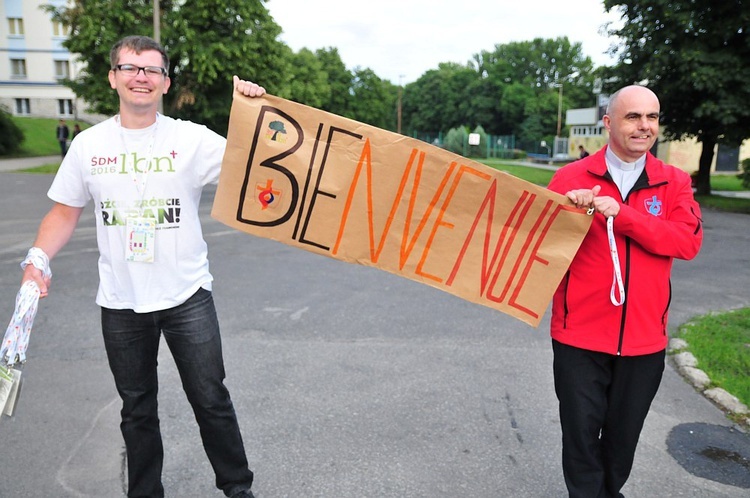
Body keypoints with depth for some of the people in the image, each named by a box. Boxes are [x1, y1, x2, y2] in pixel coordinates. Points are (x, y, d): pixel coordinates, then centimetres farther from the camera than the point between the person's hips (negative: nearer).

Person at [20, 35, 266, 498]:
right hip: (121, 304, 3)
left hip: (187, 297, -2)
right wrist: (38, 257, -5)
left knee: (211, 400, 8)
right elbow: (65, 212, 10)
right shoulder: (88, 144, 3)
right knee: (137, 408, 18)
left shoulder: (192, 138, -6)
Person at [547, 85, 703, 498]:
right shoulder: (572, 177, -3)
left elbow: (688, 241, -14)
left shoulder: (674, 182, 3)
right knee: (581, 436, 9)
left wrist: (621, 213, -23)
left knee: (623, 437, 19)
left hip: (644, 339, 3)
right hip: (580, 336, -2)